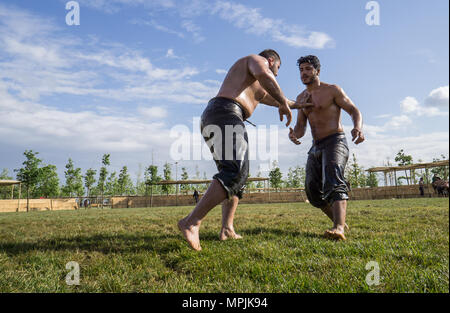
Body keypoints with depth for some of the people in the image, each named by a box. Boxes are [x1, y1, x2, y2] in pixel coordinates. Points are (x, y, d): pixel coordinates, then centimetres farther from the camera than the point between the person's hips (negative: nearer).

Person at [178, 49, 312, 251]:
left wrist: (298, 105, 63)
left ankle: (227, 229, -1)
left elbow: (273, 99, 52)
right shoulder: (257, 60, 12)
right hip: (225, 114, -10)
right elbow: (263, 75, -12)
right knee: (236, 172, -22)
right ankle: (191, 222, -32)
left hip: (209, 120, 10)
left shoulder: (257, 88, 39)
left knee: (237, 175, 14)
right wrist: (284, 102, -4)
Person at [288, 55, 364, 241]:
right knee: (312, 191, 4)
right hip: (315, 148, 7)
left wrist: (358, 127, -25)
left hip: (335, 142, -7)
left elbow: (354, 110, -2)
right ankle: (340, 222, 21)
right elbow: (301, 126, 13)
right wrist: (294, 134, -12)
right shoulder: (301, 98, 17)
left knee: (333, 182, -29)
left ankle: (338, 229, -44)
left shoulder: (332, 90, 0)